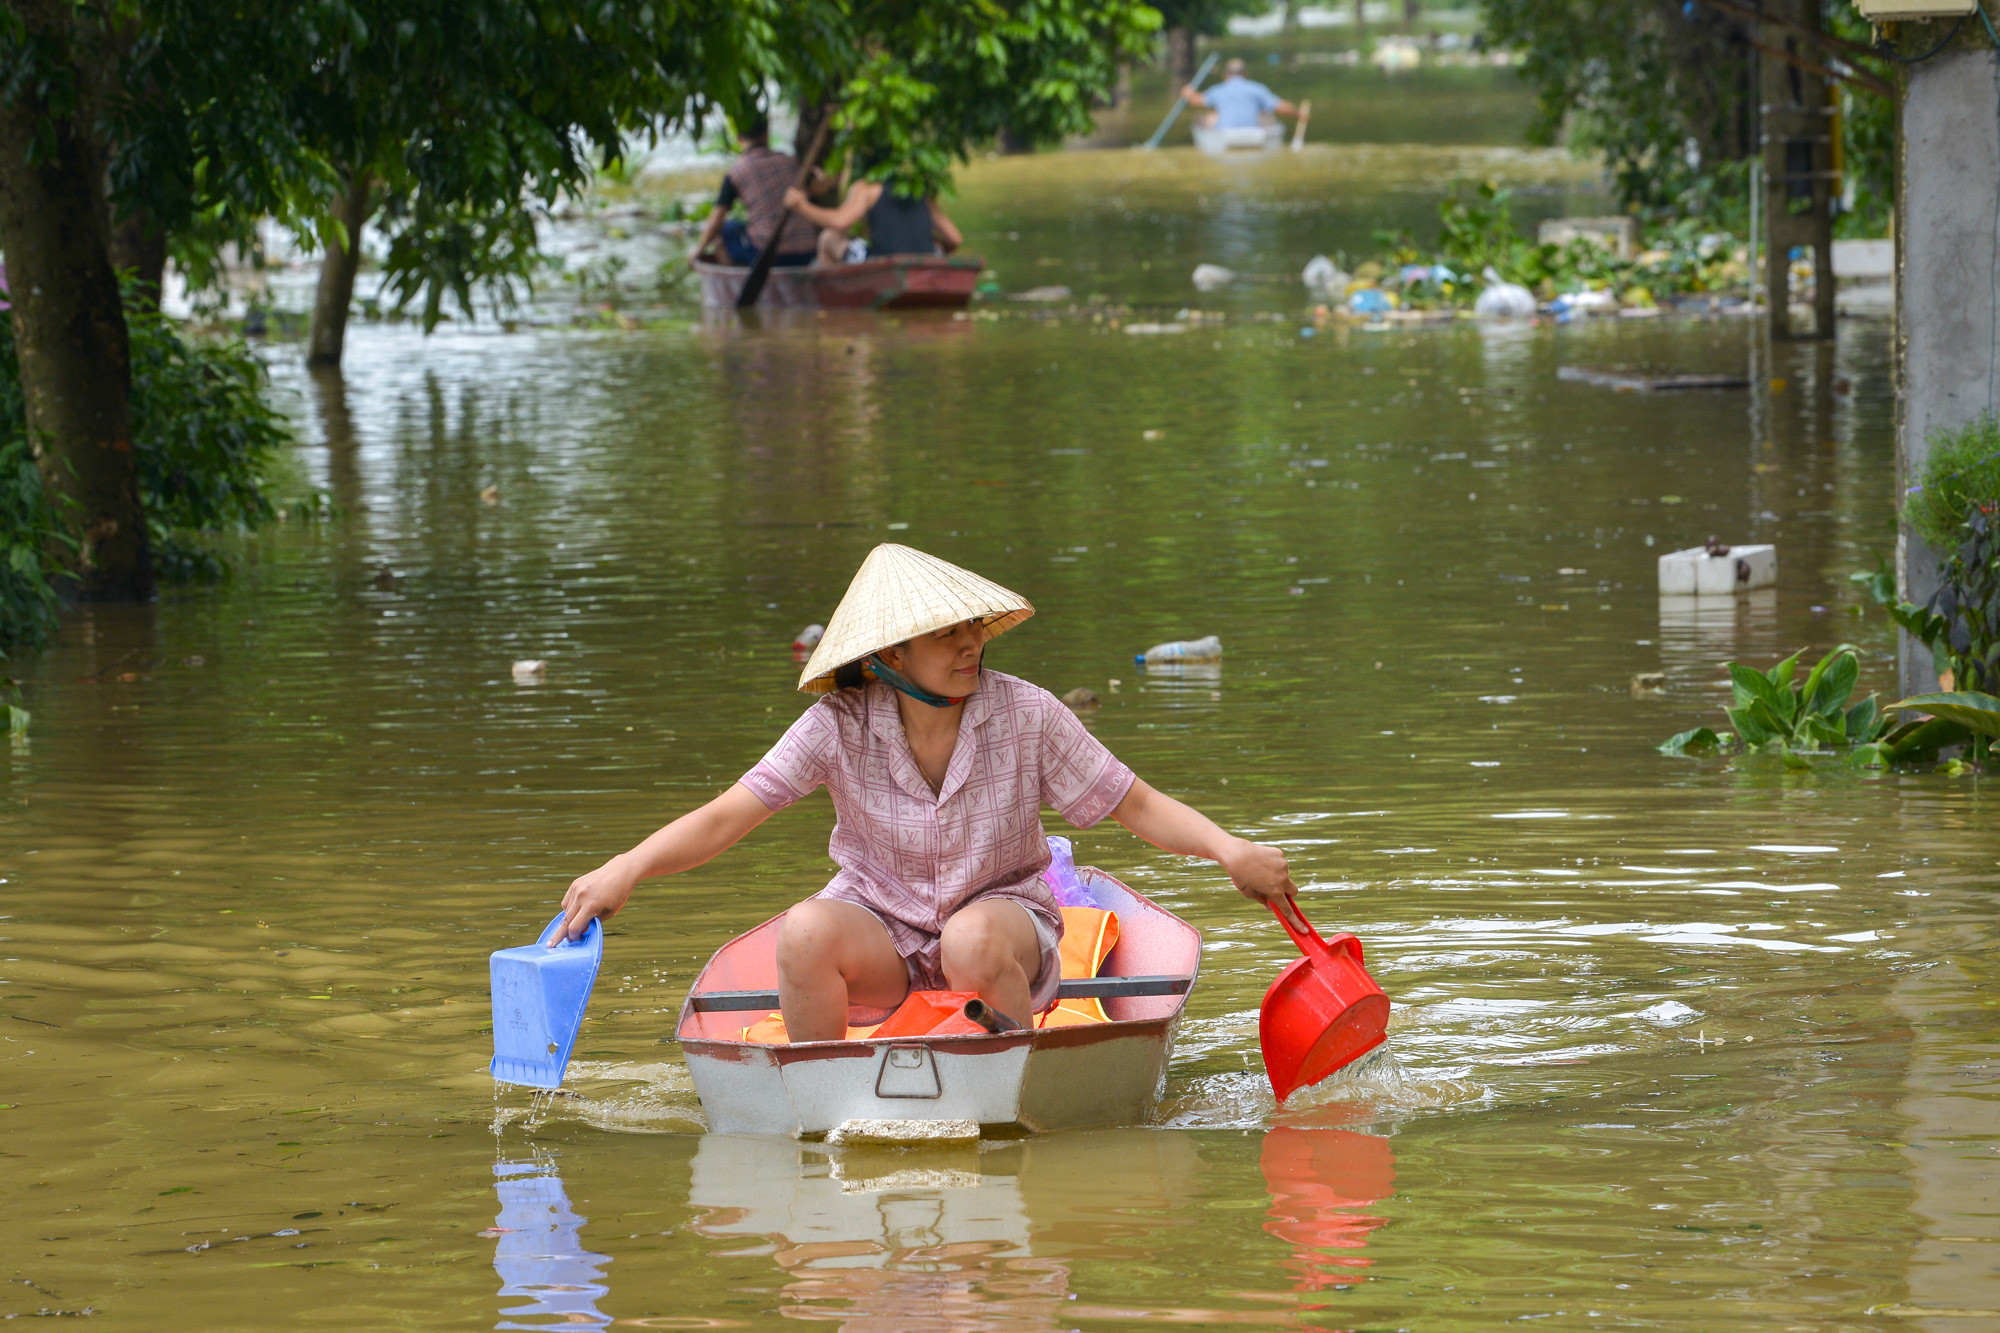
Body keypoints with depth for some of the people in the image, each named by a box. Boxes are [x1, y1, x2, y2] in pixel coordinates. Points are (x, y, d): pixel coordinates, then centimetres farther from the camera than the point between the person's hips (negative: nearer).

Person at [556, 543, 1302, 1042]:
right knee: (805, 932, -33)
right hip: (881, 930, 1)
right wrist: (626, 870, -31)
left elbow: (1136, 805, -6)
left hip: (1002, 916, -1)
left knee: (974, 941, -38)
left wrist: (1228, 850, -22)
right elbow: (725, 818, -16)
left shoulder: (1025, 716, -10)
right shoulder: (841, 730, -11)